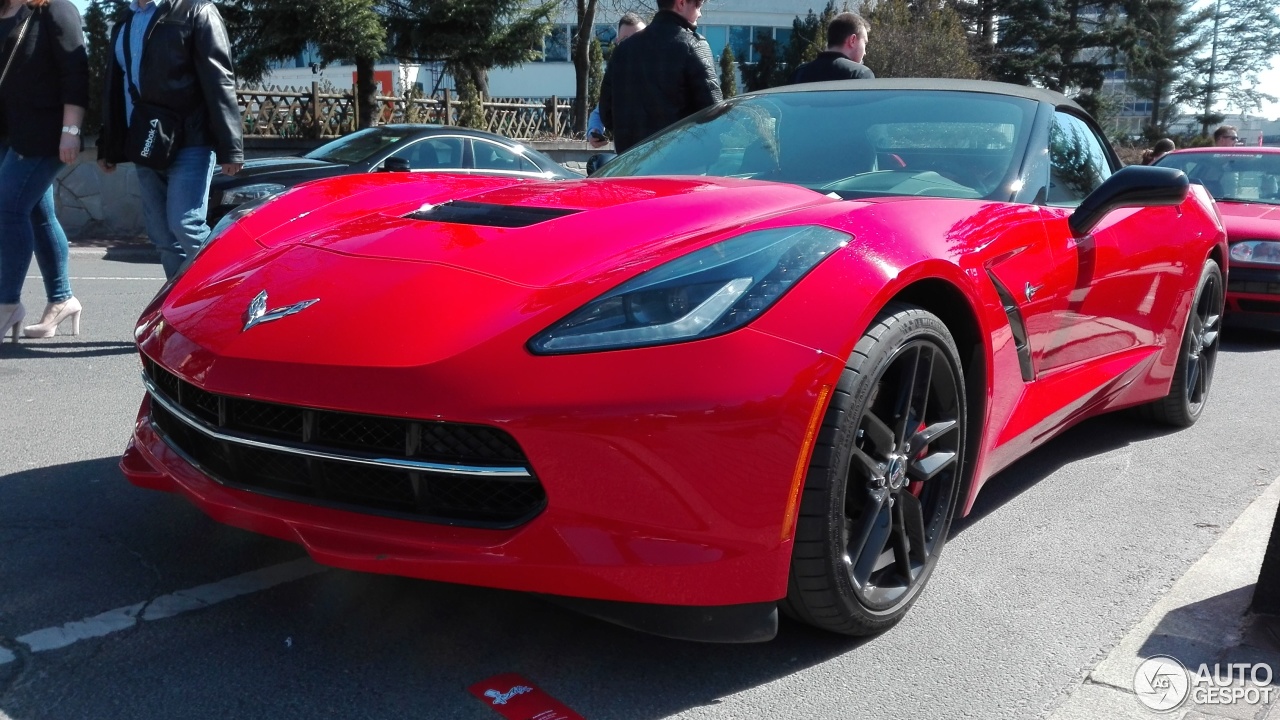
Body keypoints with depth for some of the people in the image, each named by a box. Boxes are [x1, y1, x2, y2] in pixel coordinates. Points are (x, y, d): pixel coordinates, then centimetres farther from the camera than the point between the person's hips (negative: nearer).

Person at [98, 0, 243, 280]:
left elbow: (218, 80, -9)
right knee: (162, 235, 6)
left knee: (184, 225, -15)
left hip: (190, 143, -7)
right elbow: (115, 90, 25)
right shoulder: (123, 26, 20)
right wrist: (108, 146, 21)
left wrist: (229, 147, -17)